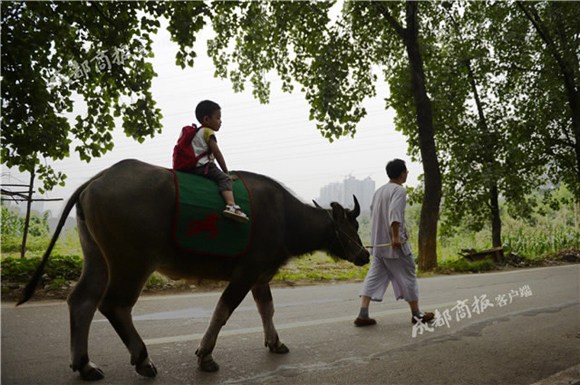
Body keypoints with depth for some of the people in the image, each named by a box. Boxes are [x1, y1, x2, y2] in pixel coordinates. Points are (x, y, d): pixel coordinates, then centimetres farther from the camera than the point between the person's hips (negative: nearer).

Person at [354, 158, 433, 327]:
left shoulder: (379, 191, 14)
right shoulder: (399, 190, -11)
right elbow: (394, 213, -26)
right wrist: (396, 236, -27)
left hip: (378, 243, 8)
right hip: (394, 243, -8)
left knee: (374, 276, 6)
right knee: (407, 276, 7)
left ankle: (363, 315, -3)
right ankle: (416, 314, 19)